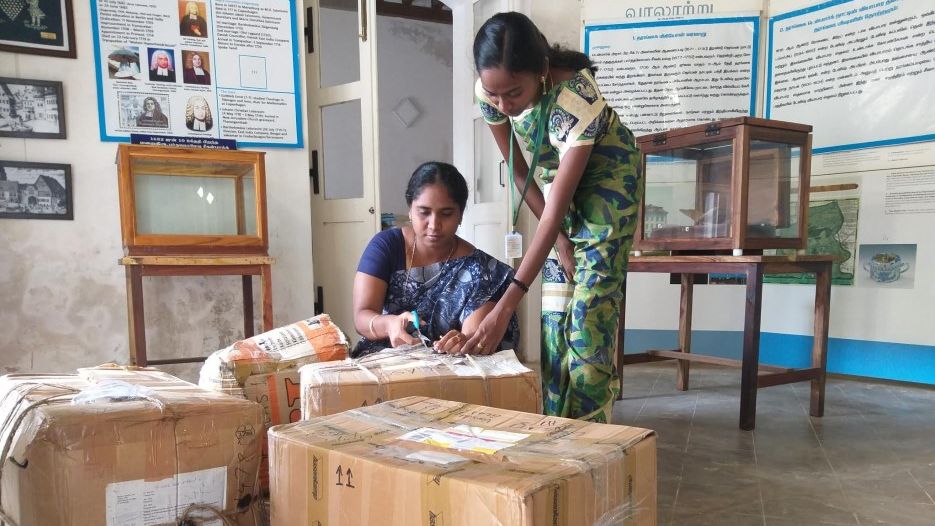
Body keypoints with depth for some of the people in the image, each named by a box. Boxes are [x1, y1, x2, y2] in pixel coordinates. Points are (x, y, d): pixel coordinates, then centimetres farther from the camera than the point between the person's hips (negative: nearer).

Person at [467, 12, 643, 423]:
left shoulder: (575, 98, -38)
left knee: (589, 310, -12)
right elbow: (517, 170, -6)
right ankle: (556, 427, 13)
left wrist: (505, 307, -43)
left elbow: (557, 210, -39)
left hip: (605, 173, -5)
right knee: (554, 310, 2)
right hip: (555, 173, 5)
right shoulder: (488, 92, -21)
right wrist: (557, 236, -9)